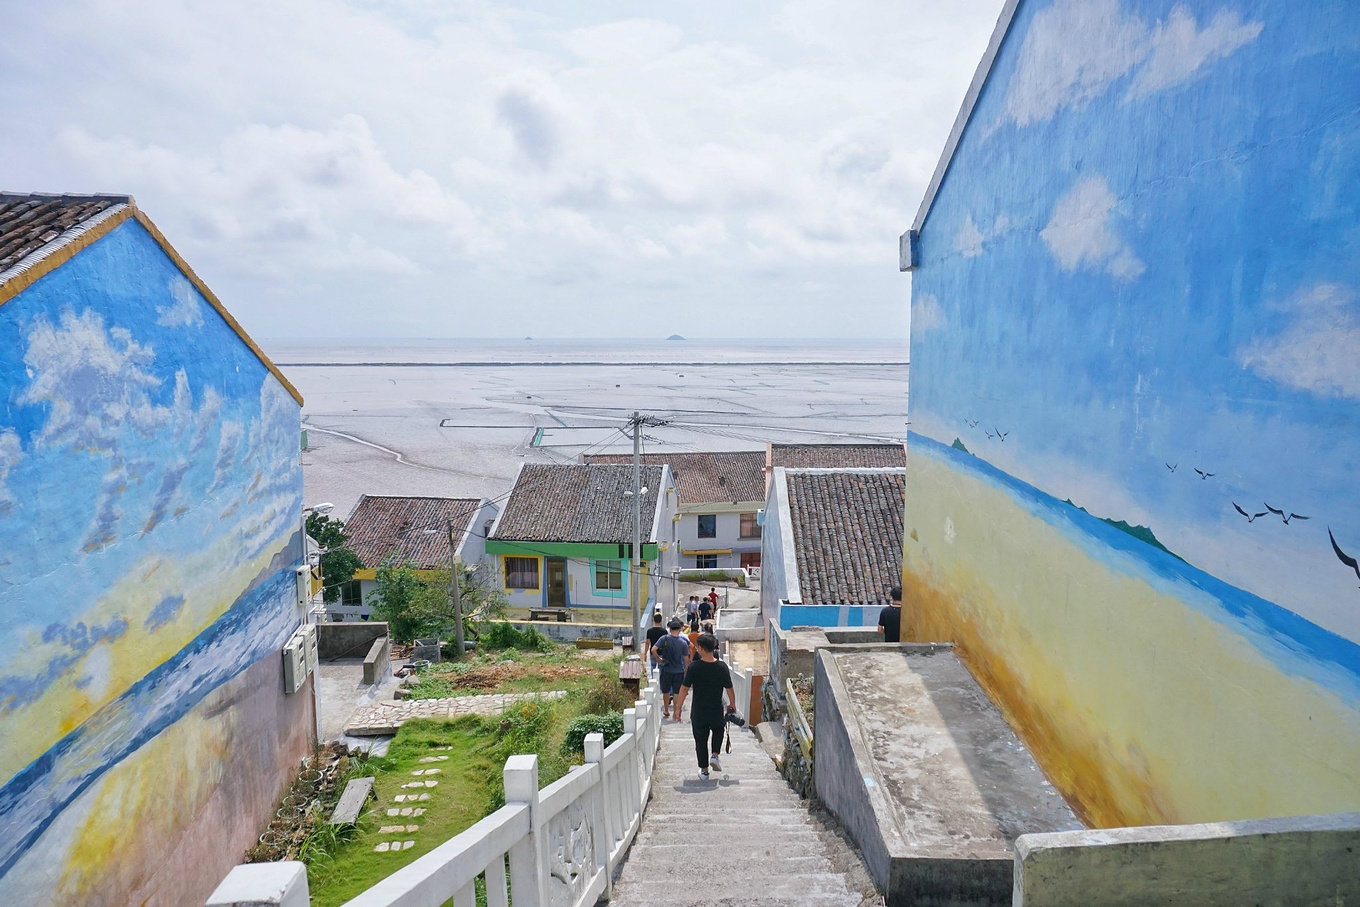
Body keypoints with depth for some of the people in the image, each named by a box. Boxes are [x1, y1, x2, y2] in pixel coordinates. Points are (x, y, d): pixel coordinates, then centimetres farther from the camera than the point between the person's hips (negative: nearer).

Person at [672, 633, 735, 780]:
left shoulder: (694, 667, -15)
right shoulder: (722, 667, -10)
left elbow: (684, 689, -12)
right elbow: (729, 689, -2)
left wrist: (678, 708, -2)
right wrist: (732, 704, 16)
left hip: (698, 712, -1)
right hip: (717, 711, 1)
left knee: (701, 740, 14)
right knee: (718, 730, 30)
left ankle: (704, 771, 20)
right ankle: (714, 755, 13)